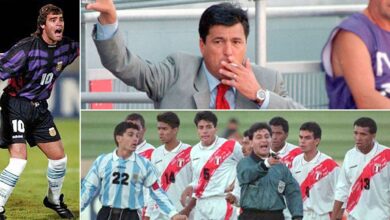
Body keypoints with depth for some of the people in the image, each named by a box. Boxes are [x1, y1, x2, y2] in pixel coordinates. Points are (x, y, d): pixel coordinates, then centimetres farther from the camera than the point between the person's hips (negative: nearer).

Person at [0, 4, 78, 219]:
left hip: (40, 108, 7)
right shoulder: (26, 48, -23)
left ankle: (54, 200, 37)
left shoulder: (66, 46, -3)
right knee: (19, 159, -21)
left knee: (59, 157, 11)